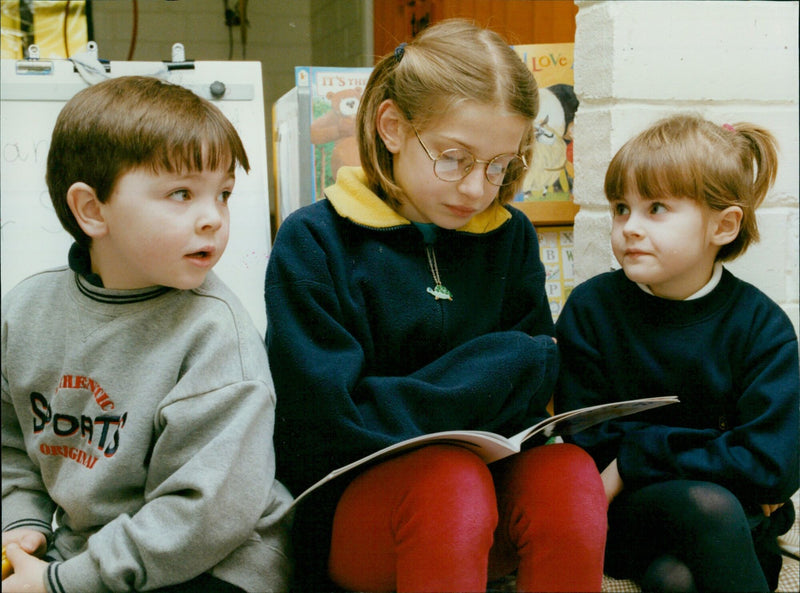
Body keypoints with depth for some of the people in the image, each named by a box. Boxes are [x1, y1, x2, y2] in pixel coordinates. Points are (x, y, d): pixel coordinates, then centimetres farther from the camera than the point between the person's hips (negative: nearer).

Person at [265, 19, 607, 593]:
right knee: (451, 480, -34)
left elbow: (534, 395, 6)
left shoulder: (512, 237, 6)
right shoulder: (314, 243, -7)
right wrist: (502, 363, -11)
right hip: (352, 503, -3)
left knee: (568, 471, -27)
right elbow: (331, 422, -14)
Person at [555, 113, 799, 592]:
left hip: (740, 520, 1)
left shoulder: (761, 325, -4)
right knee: (709, 504, -32)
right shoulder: (590, 309, -3)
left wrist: (635, 456, -16)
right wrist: (719, 466, -11)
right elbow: (588, 446, -5)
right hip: (622, 509, 0)